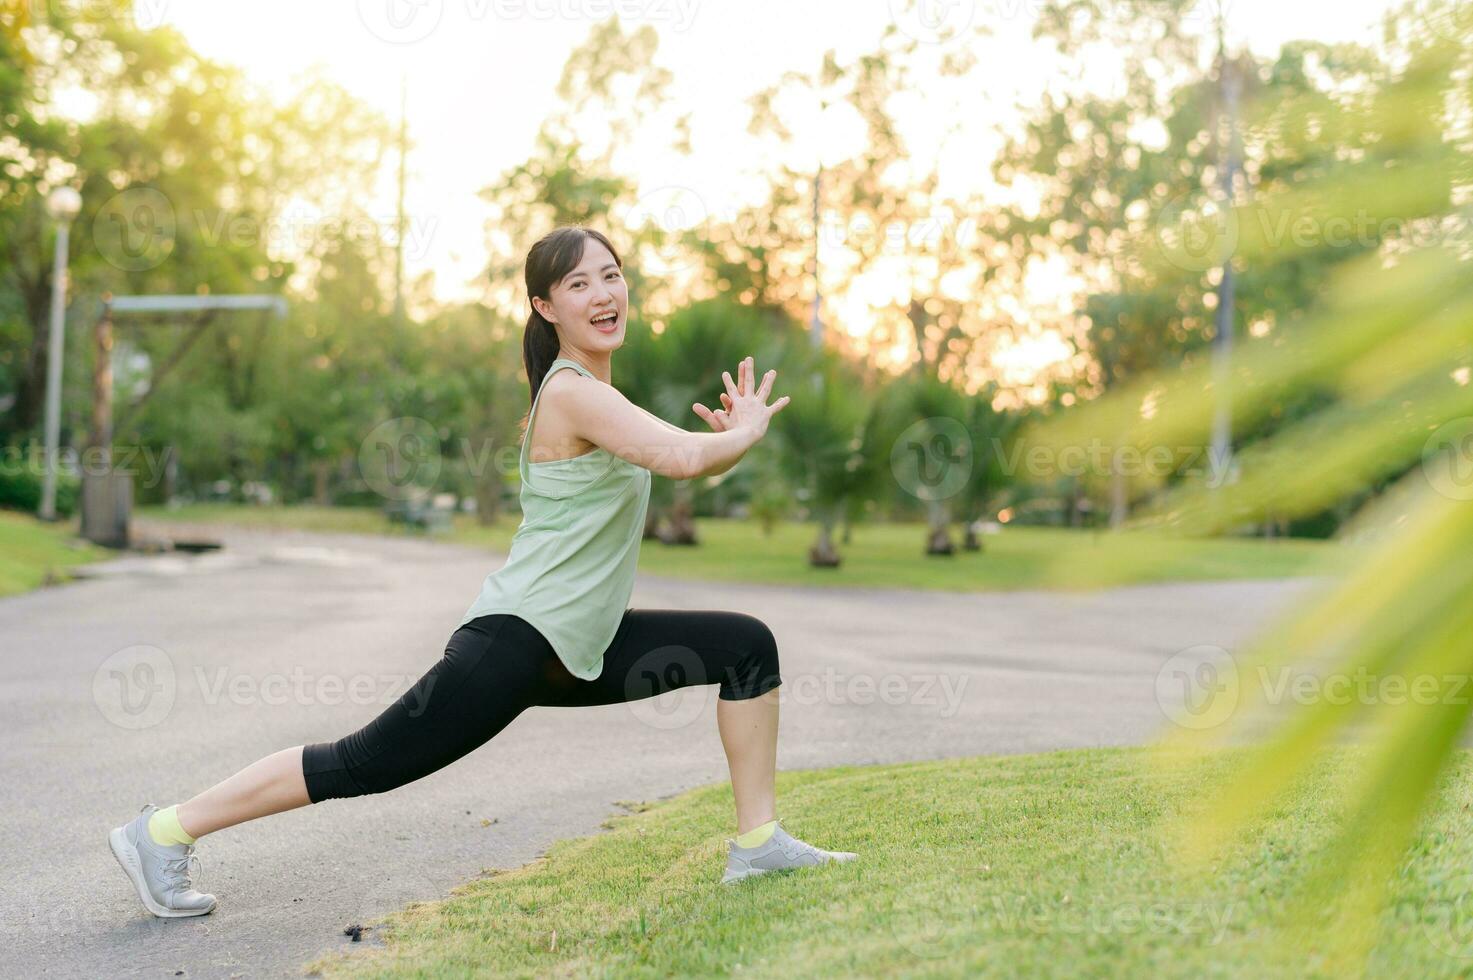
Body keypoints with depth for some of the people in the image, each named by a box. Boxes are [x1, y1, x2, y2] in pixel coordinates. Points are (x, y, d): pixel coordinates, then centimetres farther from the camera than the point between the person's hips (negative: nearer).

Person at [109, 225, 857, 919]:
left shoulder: (586, 390, 13)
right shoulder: (573, 392, -16)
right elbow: (683, 458, -29)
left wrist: (725, 436, 3)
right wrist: (744, 434, -9)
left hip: (577, 646, 10)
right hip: (515, 640, -10)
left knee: (748, 645, 8)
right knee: (364, 766, -5)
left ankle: (758, 842, 10)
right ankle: (165, 832, 9)